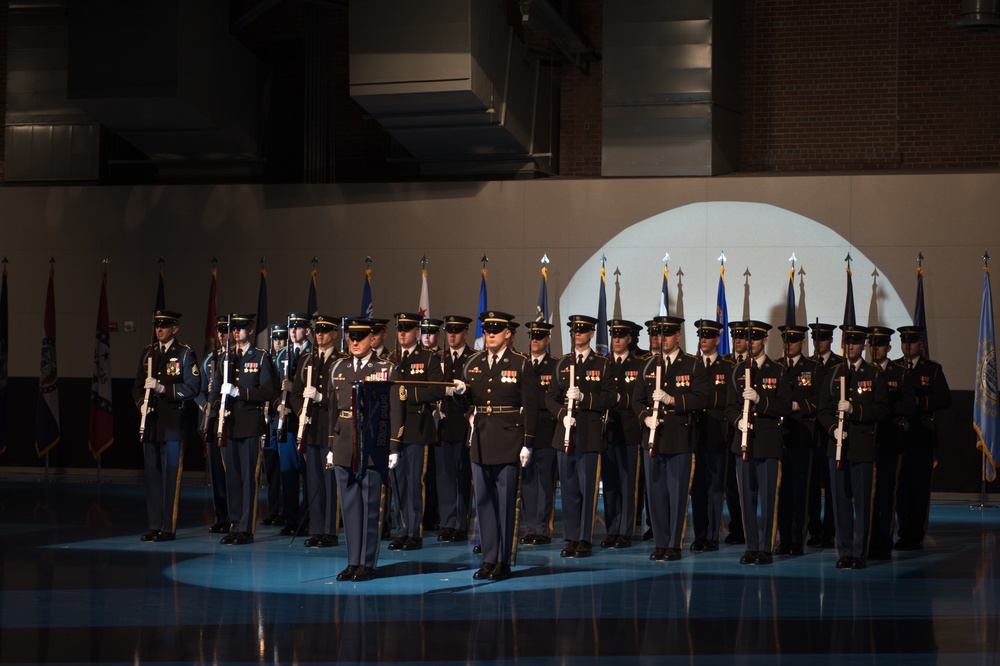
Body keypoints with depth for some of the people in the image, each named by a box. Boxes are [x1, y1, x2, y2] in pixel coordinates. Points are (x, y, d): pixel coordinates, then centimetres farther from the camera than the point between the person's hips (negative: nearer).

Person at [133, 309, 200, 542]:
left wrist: (163, 389, -18)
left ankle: (168, 527, -2)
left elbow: (192, 388, -8)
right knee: (152, 474, 6)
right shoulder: (148, 353, 16)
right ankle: (154, 526, 11)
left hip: (172, 422, -5)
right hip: (151, 422, 5)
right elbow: (138, 385, 18)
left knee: (171, 475, -5)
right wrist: (141, 403, -2)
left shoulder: (185, 354, -1)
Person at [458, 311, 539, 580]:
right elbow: (467, 401, 16)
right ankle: (489, 560, 14)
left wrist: (527, 444, -9)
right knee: (484, 500, 7)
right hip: (480, 440, 5)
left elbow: (530, 405, -5)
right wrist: (460, 391, -8)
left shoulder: (520, 364, -3)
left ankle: (504, 562, 5)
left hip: (508, 439, -5)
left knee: (506, 502, 0)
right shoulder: (474, 363, 10)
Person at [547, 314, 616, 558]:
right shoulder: (563, 363, 13)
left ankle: (585, 539, 2)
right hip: (565, 434, 3)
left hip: (590, 434, -3)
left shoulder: (603, 364, 3)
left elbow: (609, 399, -4)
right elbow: (550, 396, 10)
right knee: (569, 488, 6)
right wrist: (562, 414, -9)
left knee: (588, 488, -3)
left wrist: (583, 398, -18)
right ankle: (571, 538, 12)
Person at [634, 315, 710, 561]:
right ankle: (660, 543, 13)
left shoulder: (693, 366, 0)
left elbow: (701, 399, -9)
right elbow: (637, 399, 13)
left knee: (677, 493, -2)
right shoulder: (649, 366, 13)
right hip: (653, 437, 4)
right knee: (655, 492, 5)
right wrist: (646, 418, -6)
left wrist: (672, 399, -20)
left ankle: (674, 545, 4)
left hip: (680, 439, -4)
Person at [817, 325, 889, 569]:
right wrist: (833, 428, -10)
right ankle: (844, 552, 9)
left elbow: (882, 409, -3)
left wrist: (854, 409, -16)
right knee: (840, 500, 3)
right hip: (837, 445, 3)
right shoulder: (832, 375, 12)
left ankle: (860, 553, 3)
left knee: (862, 501, -2)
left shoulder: (875, 375, 4)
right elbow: (823, 410, 9)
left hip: (863, 446, -2)